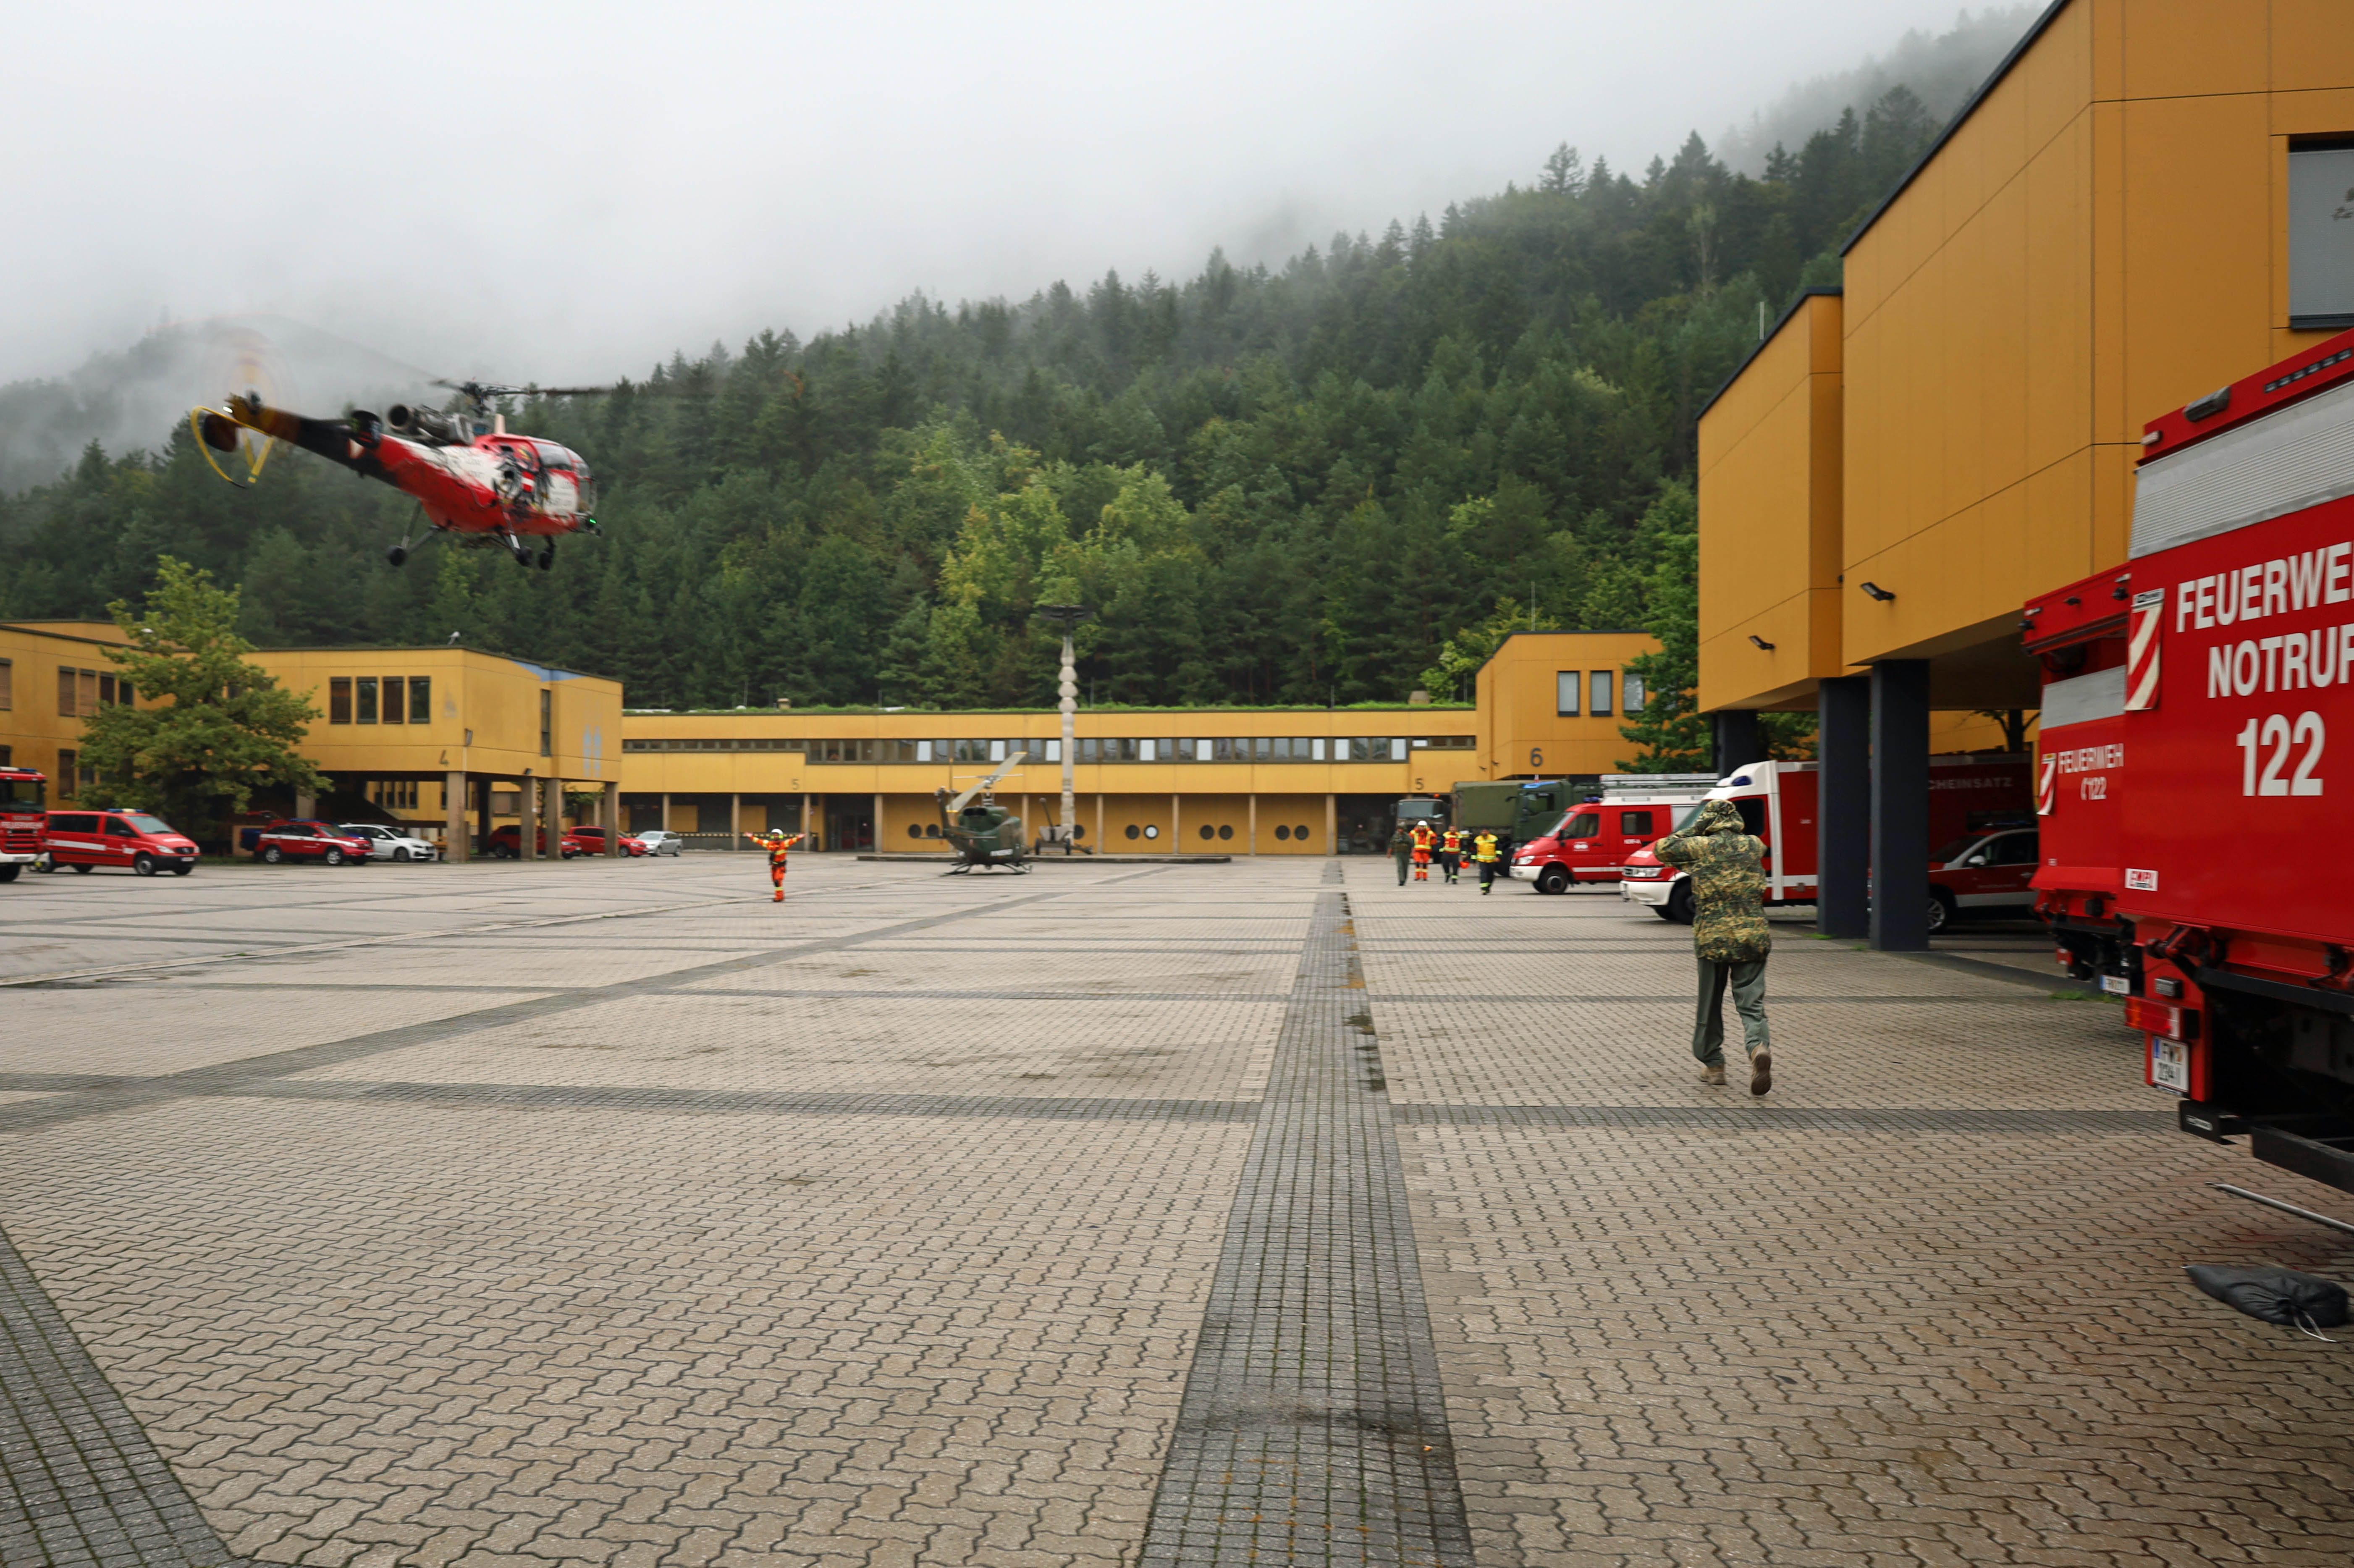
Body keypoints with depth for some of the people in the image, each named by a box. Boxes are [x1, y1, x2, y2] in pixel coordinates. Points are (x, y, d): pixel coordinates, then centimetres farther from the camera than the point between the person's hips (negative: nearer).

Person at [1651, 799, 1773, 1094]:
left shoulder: (1703, 846, -4)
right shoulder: (1753, 846, 7)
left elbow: (1662, 849, 4)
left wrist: (1693, 830, 7)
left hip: (1712, 937, -2)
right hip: (1753, 937, 2)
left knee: (1710, 1004, 13)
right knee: (1752, 1003, 1)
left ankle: (1713, 1064, 21)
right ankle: (1758, 1047, -26)